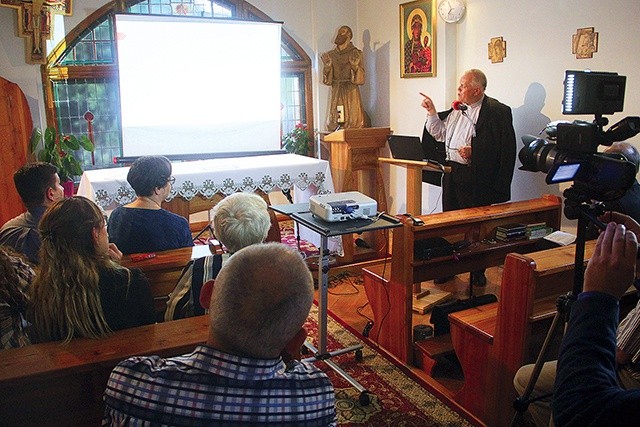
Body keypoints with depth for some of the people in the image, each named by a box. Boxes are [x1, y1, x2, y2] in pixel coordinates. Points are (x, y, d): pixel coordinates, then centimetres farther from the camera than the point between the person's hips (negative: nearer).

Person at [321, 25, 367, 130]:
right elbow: (328, 80, 8)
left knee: (353, 121, -7)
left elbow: (360, 78, -5)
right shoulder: (331, 55, 11)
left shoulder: (355, 53, 2)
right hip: (336, 93, 3)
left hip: (351, 92, -3)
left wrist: (355, 66, -21)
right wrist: (327, 66, -9)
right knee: (334, 123, 1)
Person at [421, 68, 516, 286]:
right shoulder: (457, 109, 14)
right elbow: (441, 135, 16)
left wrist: (474, 152, -20)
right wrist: (432, 113, 6)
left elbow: (506, 150, -13)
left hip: (476, 177, -7)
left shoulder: (498, 111, -9)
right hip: (452, 172, 7)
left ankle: (477, 271, 19)